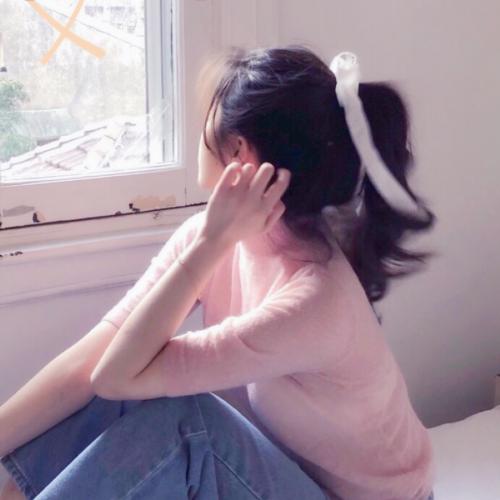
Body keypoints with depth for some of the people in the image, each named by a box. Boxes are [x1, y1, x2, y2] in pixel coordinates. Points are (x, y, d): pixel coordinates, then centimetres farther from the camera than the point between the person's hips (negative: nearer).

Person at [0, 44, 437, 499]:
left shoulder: (312, 299, -34)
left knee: (176, 418, -29)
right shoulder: (213, 235, -11)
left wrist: (211, 244, -33)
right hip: (276, 462, 6)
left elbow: (117, 375, -29)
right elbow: (89, 363, -15)